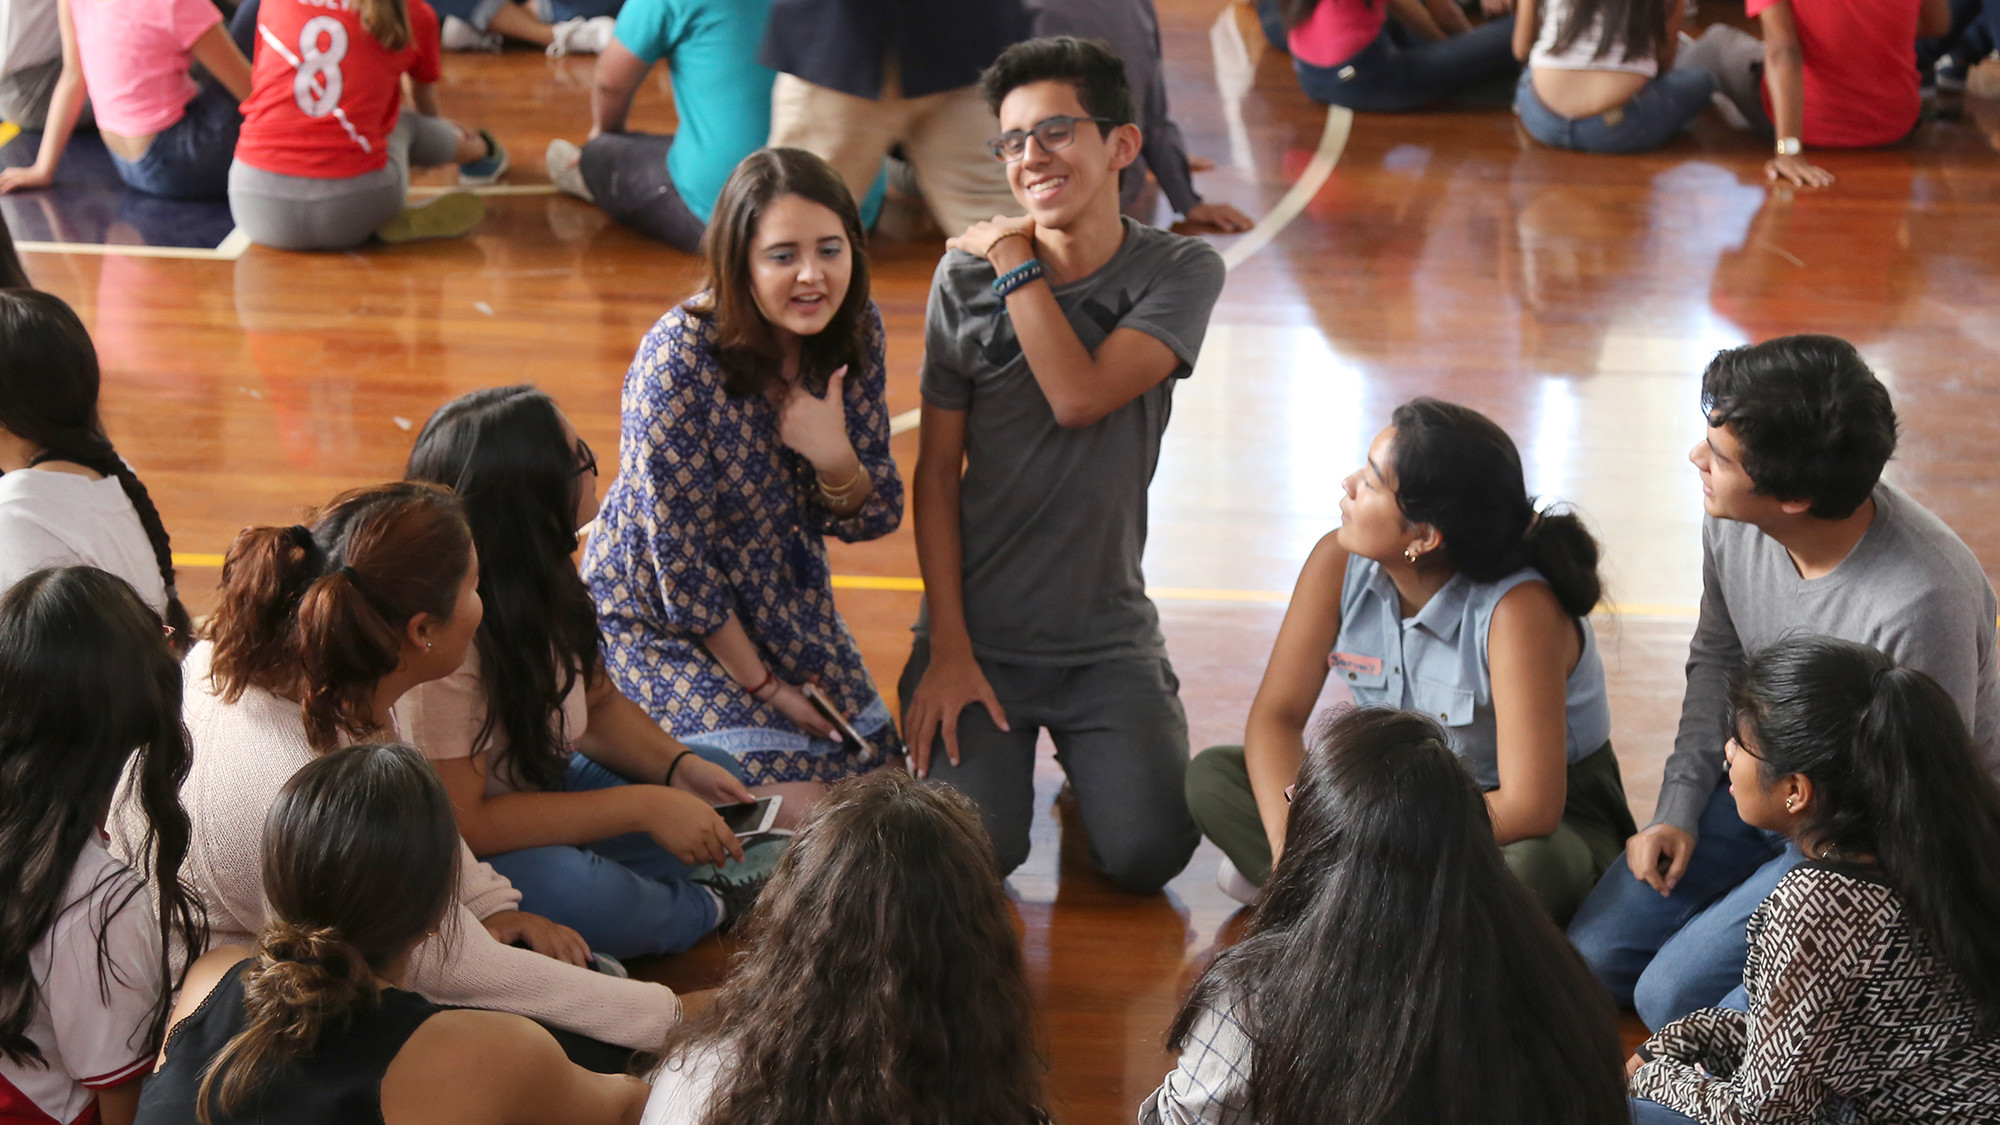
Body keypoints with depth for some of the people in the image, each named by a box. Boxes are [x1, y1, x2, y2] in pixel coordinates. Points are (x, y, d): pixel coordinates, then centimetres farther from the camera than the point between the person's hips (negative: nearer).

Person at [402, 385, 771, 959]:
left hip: (530, 794, 9)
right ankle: (707, 910, -4)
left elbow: (598, 703, 12)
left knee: (715, 772, 8)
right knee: (568, 887, -35)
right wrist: (641, 808, -28)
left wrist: (678, 767, -9)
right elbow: (461, 824, -31)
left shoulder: (541, 583, -5)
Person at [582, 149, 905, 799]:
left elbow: (873, 518, -3)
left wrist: (836, 458, -25)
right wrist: (764, 687, -13)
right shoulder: (679, 360, -27)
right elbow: (680, 560, -20)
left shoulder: (854, 332, -10)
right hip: (659, 619, -6)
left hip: (789, 609, 6)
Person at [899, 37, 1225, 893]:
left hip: (1107, 636, 0)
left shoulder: (1180, 271, -5)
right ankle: (1002, 746, 16)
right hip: (978, 631, 0)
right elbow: (937, 470, -1)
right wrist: (948, 649, -6)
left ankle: (1085, 753, 16)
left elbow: (1080, 397, -20)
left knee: (1148, 855, -17)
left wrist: (1016, 262, -14)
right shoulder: (966, 276, -4)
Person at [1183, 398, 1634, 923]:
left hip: (1553, 821, -5)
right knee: (1212, 776, -10)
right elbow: (1277, 714, -9)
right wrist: (1289, 843, -29)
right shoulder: (1340, 564, -14)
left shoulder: (1518, 607, -31)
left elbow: (1529, 809, -33)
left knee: (1529, 871, -42)